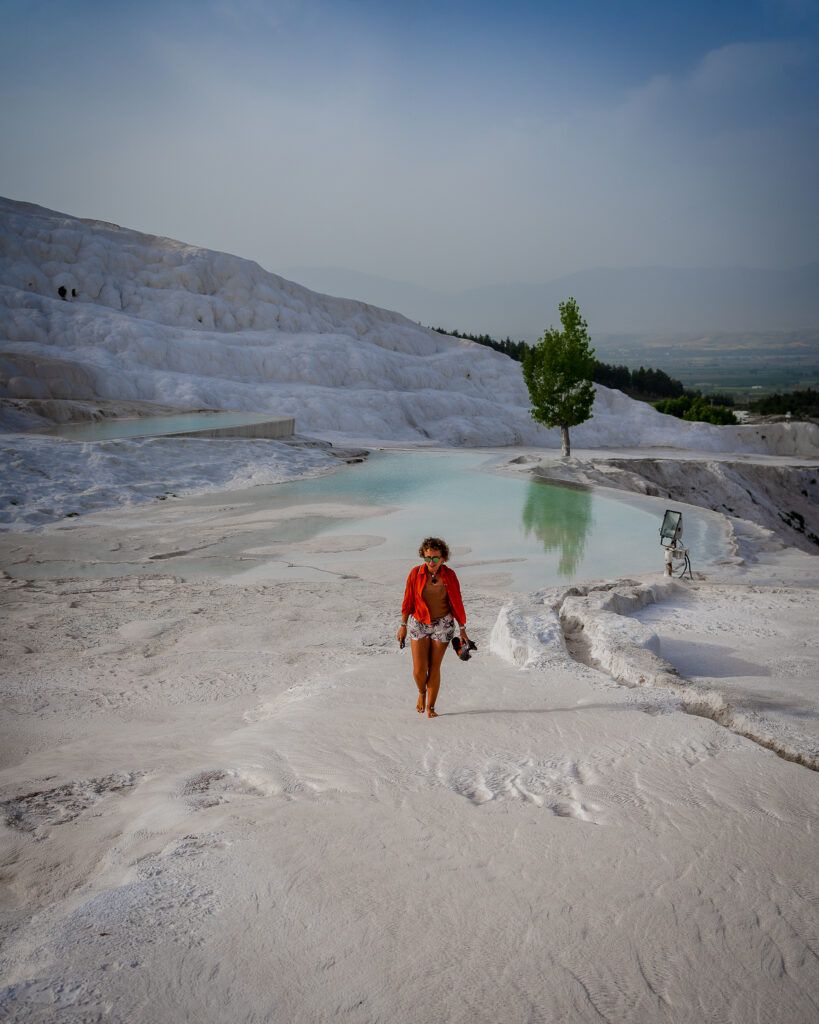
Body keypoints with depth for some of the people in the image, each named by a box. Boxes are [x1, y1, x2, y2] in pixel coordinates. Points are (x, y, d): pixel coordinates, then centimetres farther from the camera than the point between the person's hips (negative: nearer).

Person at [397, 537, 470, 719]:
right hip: (419, 624, 0)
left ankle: (430, 708, 19)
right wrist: (403, 626, 2)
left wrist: (462, 629, 2)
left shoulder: (449, 575, -9)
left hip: (443, 625, 0)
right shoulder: (415, 573, -10)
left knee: (434, 668, 4)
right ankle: (422, 692, 29)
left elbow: (457, 603, -1)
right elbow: (408, 600, -2)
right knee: (419, 669, -5)